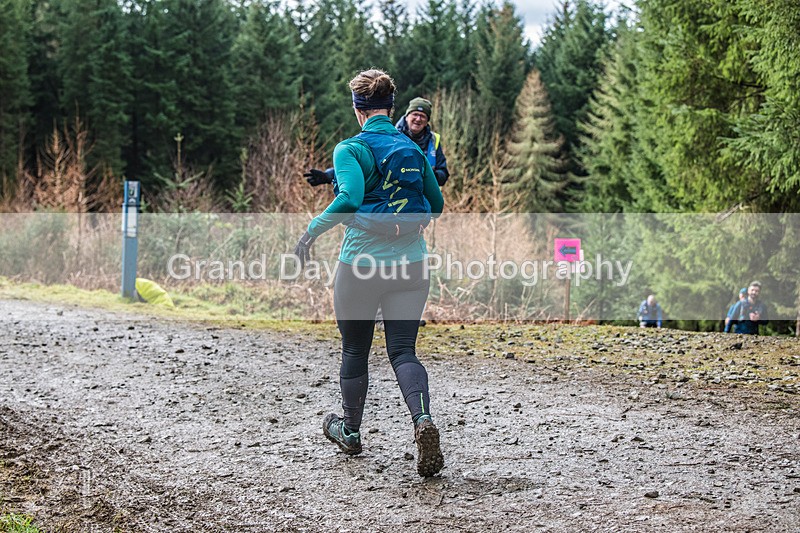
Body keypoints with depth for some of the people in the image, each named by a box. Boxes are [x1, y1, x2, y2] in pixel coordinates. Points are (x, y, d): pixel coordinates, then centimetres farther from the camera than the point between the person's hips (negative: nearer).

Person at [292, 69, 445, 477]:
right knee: (403, 351, 3)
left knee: (354, 351, 14)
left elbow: (350, 198, -26)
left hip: (361, 262, -3)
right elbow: (436, 205, 15)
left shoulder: (351, 149, -9)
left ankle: (350, 432, 31)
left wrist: (312, 230, -17)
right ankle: (423, 420, -24)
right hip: (411, 263, 3)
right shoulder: (413, 149, 8)